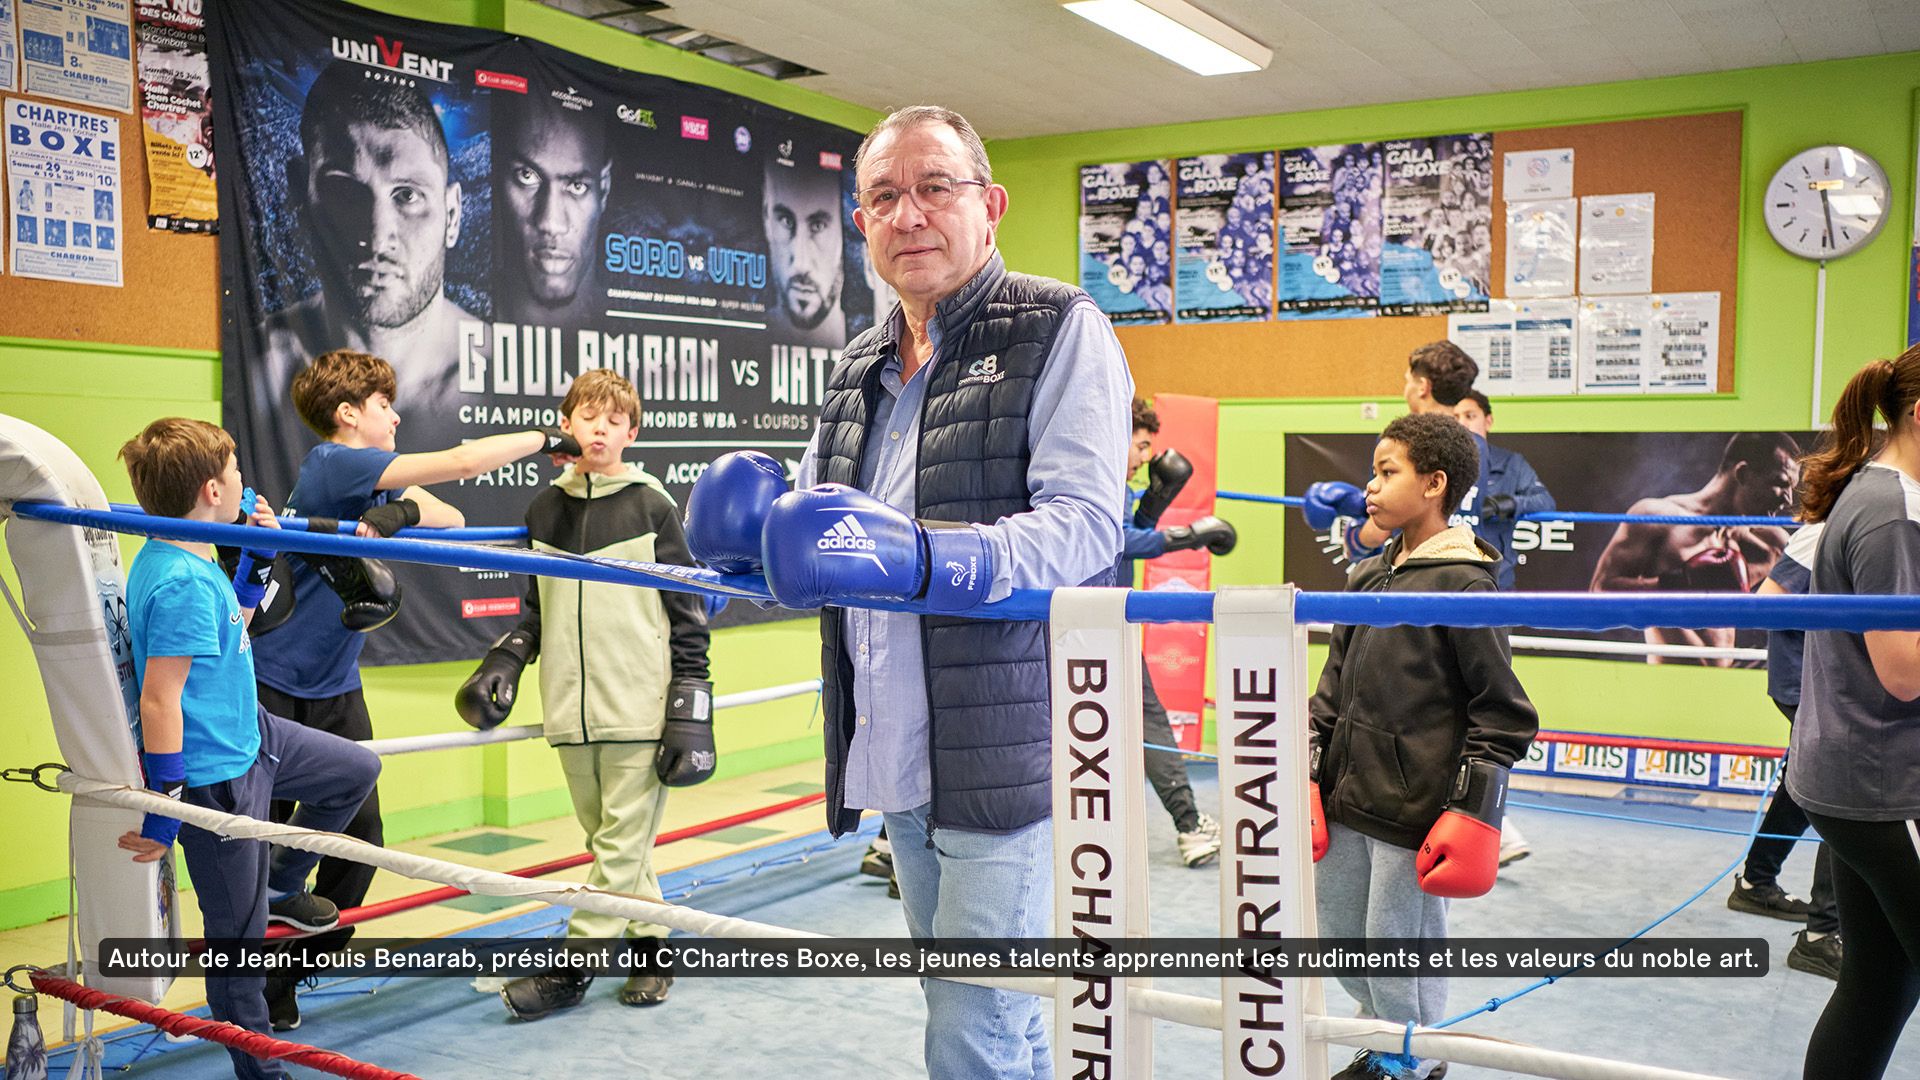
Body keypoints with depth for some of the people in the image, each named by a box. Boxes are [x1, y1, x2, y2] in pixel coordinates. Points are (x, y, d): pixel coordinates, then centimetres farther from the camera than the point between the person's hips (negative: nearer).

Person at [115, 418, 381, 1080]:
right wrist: (165, 808, -25)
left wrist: (258, 561, 8)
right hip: (214, 775, -9)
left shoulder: (194, 562, 2)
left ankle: (283, 886, 36)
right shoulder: (180, 583, -28)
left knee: (357, 770, 24)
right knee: (239, 928, 4)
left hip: (249, 735, 9)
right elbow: (159, 700, -29)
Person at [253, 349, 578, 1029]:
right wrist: (547, 439, -14)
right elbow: (460, 462, -23)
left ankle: (321, 949, 23)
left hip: (336, 688, 8)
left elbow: (454, 519, -4)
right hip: (274, 683, -8)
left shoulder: (375, 480, 9)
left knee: (359, 829, 6)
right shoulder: (332, 464, -17)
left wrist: (402, 512, -25)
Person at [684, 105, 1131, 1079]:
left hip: (1009, 758, -7)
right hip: (897, 767, 7)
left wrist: (919, 556, -32)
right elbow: (819, 529, 22)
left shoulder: (1059, 330, -5)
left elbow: (1083, 525, -17)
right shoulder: (860, 367, 18)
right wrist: (756, 522, -2)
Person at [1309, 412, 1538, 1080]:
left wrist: (1471, 812, -12)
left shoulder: (1463, 583, -11)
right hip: (1346, 803, 7)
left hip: (1413, 814, -7)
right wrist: (1311, 777, 9)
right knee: (1339, 937, 16)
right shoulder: (1368, 577, 10)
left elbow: (1502, 712, -10)